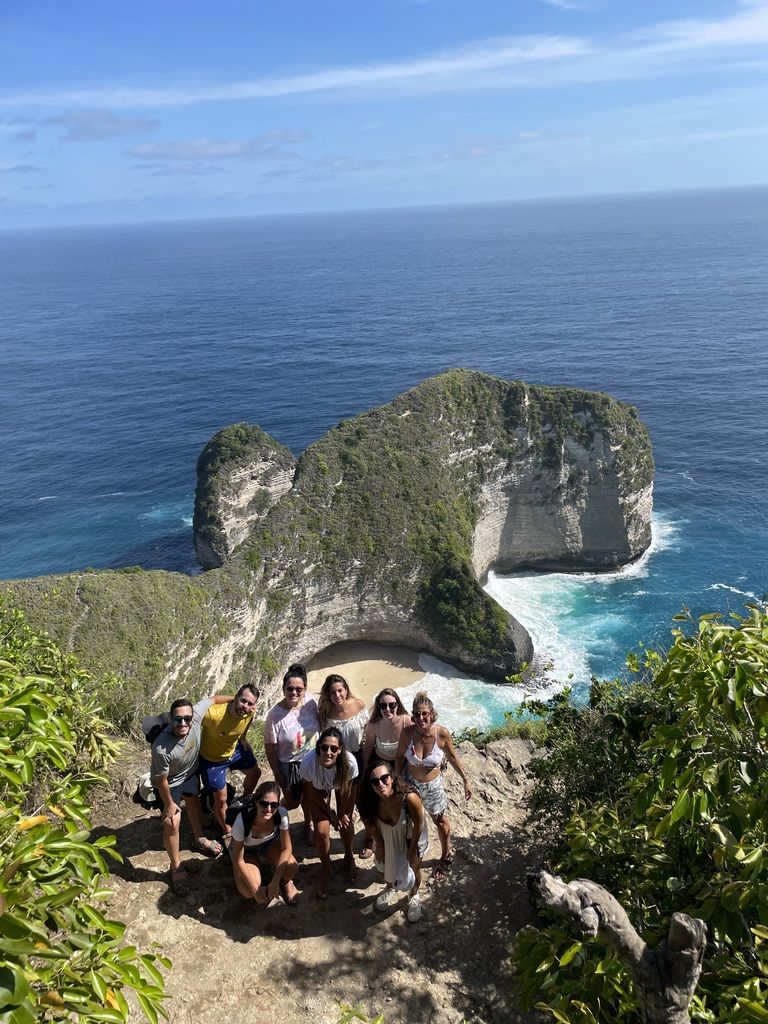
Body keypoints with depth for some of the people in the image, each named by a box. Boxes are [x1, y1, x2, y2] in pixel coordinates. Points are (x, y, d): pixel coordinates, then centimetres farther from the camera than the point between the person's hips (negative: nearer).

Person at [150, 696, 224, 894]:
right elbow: (161, 780, -26)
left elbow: (212, 699, -14)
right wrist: (169, 804, -12)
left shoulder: (195, 713, -36)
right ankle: (176, 868, 21)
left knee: (194, 803, 27)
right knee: (172, 823, -4)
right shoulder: (161, 748, -43)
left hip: (191, 773, 5)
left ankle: (198, 838, 55)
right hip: (170, 783, -5)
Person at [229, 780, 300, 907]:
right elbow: (238, 861, -25)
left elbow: (287, 848, -18)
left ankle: (285, 882, 11)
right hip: (245, 849, -2)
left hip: (270, 843, 2)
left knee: (292, 869, -26)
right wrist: (256, 891, -23)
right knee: (248, 892, -25)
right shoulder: (242, 822, -39)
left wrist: (275, 882, -23)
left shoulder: (281, 814, -33)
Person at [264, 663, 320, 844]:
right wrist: (277, 774, -10)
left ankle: (308, 826, 49)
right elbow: (270, 746, -16)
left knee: (308, 796, 22)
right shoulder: (275, 715, -27)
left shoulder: (310, 702, -18)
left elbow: (319, 726, 1)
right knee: (292, 802, 14)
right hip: (289, 764, -3)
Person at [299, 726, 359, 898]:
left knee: (346, 824, 7)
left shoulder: (349, 762, -42)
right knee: (321, 831, -4)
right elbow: (313, 792, -19)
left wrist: (342, 814, -4)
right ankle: (325, 872, 23)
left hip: (343, 785, 0)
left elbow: (345, 790, -20)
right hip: (320, 789, 0)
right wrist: (330, 813, -8)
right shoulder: (308, 762, -41)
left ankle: (349, 858, 41)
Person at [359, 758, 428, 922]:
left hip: (412, 835, -3)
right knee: (388, 866, 24)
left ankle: (414, 896, 52)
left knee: (414, 868, 19)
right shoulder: (372, 801, -30)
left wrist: (412, 849, -13)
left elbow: (419, 824, -26)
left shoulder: (409, 797, -43)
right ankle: (391, 889, 59)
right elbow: (373, 824, -9)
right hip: (389, 837, 3)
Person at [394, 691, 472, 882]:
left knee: (440, 820, 21)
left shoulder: (442, 734, -26)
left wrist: (466, 781, -3)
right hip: (410, 783, 0)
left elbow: (453, 757, -8)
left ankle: (446, 857, 46)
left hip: (433, 785, 0)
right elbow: (400, 756, -7)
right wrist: (398, 776, -21)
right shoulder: (407, 732, -24)